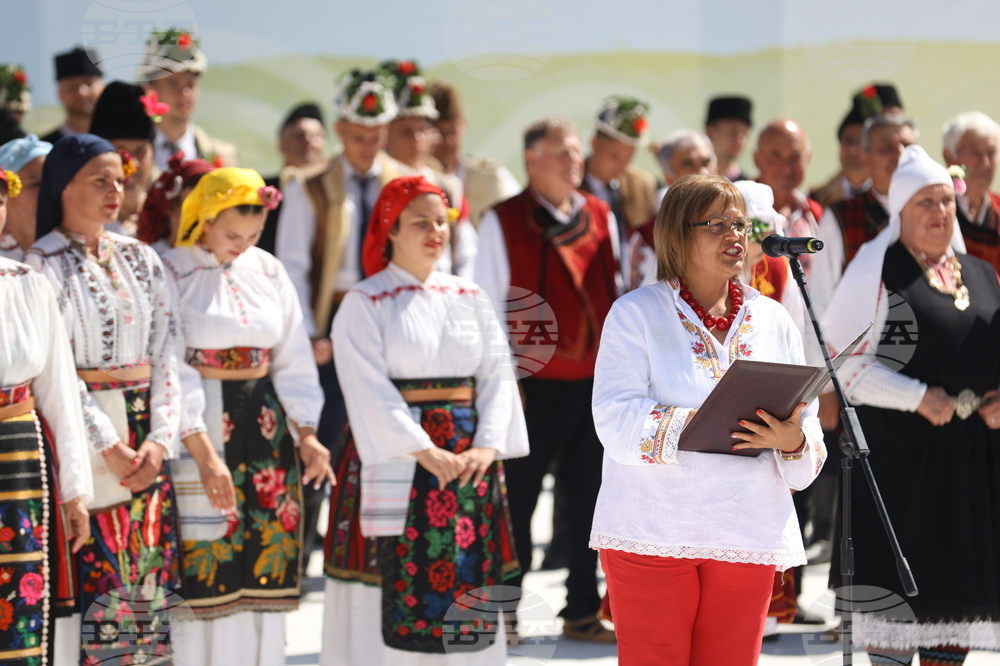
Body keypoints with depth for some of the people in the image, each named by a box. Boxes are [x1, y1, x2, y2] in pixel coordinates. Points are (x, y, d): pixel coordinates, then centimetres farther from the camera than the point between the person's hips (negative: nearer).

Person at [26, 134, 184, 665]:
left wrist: (160, 440, -5)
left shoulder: (140, 259, 12)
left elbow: (164, 355, 7)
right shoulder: (42, 264, -4)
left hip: (146, 437, 5)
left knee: (149, 572, 5)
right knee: (91, 575, -7)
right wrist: (107, 446, -15)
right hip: (82, 429, -5)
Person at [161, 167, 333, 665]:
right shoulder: (171, 274, -8)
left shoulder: (267, 272, 8)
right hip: (200, 426, -5)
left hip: (265, 428, 5)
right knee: (203, 570, -5)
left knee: (264, 568, 5)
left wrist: (306, 434, -2)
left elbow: (293, 359, 10)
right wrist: (205, 454, -22)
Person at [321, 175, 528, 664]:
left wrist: (487, 447, -10)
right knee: (392, 590, -6)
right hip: (395, 461, -4)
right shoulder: (364, 303, -1)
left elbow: (497, 375, 6)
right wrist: (426, 453, -18)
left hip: (469, 462, 4)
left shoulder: (469, 299, 12)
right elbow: (370, 391, -10)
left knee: (467, 579, 2)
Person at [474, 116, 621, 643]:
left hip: (596, 381, 4)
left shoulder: (600, 217, 11)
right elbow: (489, 303, -4)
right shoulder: (504, 221, -3)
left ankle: (583, 611, 17)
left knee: (590, 499, 8)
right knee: (516, 499, 2)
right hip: (534, 382, -4)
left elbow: (616, 293, 15)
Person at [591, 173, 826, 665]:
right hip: (653, 536, -4)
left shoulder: (774, 320, 14)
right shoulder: (635, 313, 2)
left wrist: (792, 442, -13)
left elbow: (809, 433, 11)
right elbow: (616, 420, -10)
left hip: (748, 536, 4)